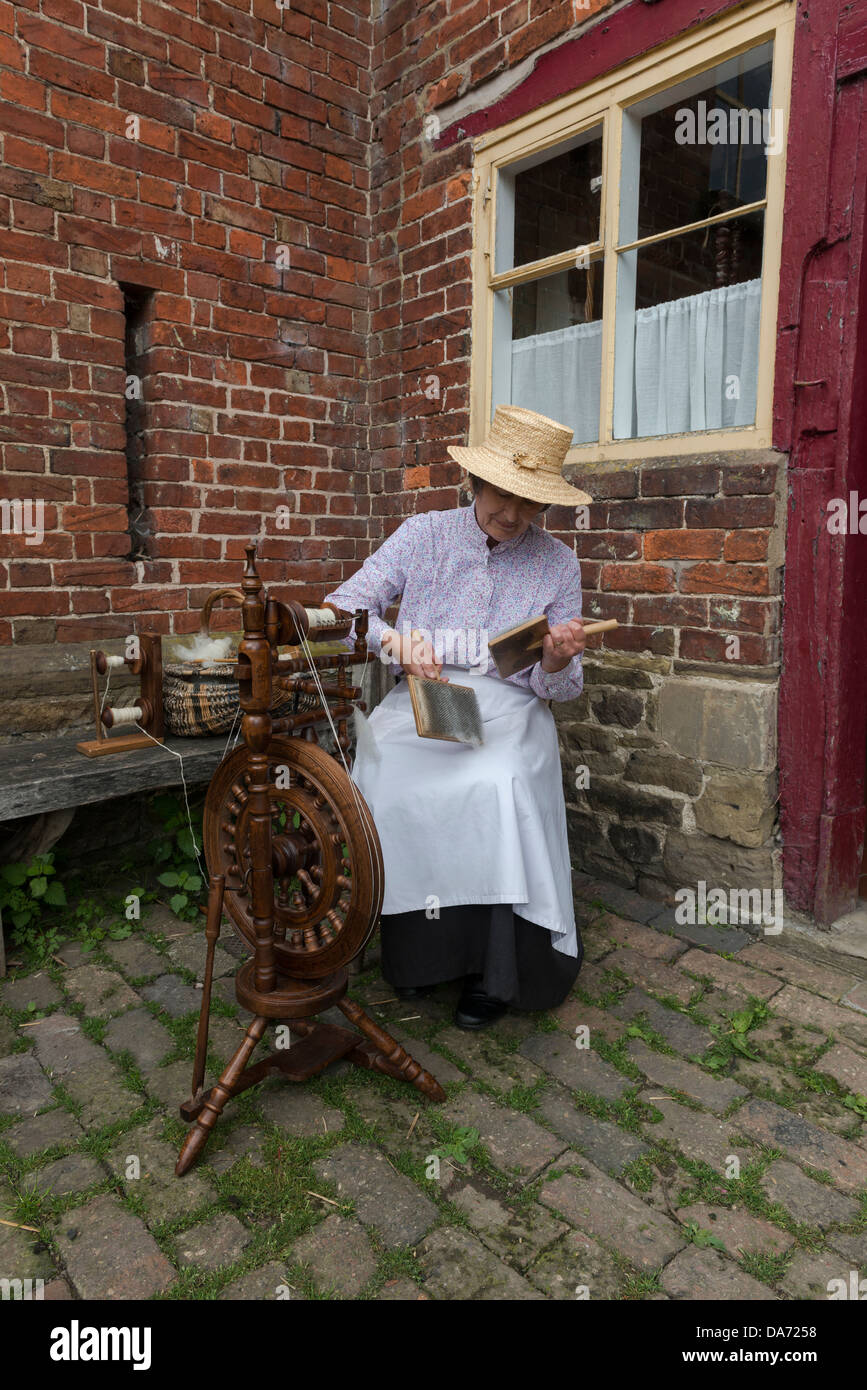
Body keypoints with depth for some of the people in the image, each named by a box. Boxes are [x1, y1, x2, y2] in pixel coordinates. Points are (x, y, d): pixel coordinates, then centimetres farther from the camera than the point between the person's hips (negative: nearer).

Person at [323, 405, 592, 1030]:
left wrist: (559, 662, -18)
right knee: (389, 777, -30)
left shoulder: (559, 563, 7)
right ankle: (417, 943, -8)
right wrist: (390, 637, -22)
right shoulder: (424, 534, 6)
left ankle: (496, 968, -13)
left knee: (500, 786, -33)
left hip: (510, 705, 0)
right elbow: (342, 607, -1)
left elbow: (560, 690, 7)